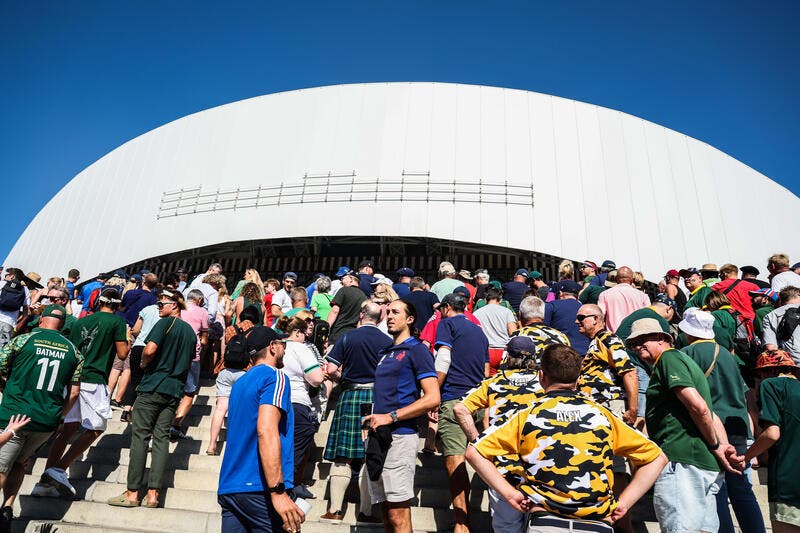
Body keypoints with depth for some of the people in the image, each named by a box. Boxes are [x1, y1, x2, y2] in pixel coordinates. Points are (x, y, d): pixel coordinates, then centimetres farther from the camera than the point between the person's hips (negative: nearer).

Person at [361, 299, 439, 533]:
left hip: (399, 436, -7)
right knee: (386, 513, 14)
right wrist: (373, 422, 7)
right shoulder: (385, 353, 19)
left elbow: (432, 398, -13)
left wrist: (390, 417, -15)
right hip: (378, 437, 8)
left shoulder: (416, 350, -4)